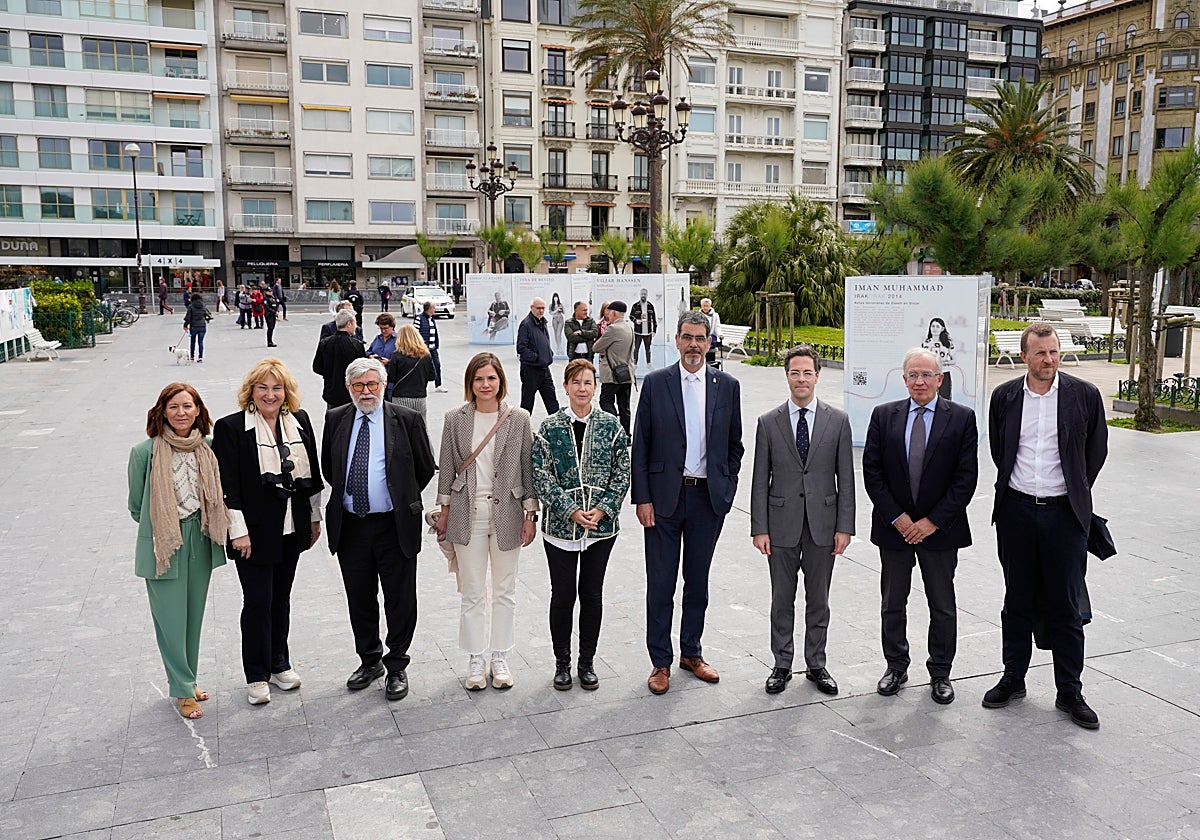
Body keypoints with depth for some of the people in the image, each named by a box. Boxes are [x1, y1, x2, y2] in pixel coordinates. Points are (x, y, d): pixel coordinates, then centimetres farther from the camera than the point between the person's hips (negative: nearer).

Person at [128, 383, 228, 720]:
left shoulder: (207, 449, 0)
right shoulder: (145, 452, -11)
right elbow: (136, 506, 0)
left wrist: (203, 525, 7)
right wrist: (164, 528, 5)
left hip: (200, 543, 4)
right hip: (162, 546, -4)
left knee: (194, 614, 15)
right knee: (171, 618, 1)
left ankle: (187, 679, 30)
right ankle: (183, 689, 14)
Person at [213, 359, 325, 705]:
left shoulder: (299, 421, 5)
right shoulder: (231, 427, -9)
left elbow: (312, 473, 11)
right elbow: (227, 485, -11)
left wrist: (315, 518, 12)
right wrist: (238, 531, -14)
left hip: (292, 529, 5)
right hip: (254, 531, -4)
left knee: (281, 597, 15)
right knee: (257, 601, 2)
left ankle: (279, 664, 29)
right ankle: (257, 676, 16)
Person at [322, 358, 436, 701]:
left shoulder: (406, 420, -6)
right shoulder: (336, 419, 3)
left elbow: (425, 468, 2)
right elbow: (327, 467, 16)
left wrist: (402, 499, 7)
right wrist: (348, 494, 12)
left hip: (394, 526, -3)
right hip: (350, 526, 3)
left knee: (400, 600, 6)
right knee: (359, 599, 15)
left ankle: (396, 666, 22)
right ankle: (369, 660, 33)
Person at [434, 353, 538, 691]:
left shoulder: (518, 419, -1)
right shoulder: (455, 419, 1)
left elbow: (528, 468, 2)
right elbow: (446, 467, 6)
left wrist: (530, 514, -1)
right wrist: (444, 511, 5)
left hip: (506, 512, 0)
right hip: (467, 513, 0)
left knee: (505, 590, 11)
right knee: (472, 592, 7)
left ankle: (500, 658, 26)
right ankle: (476, 660, 21)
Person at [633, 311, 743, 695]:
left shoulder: (727, 386, 3)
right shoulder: (655, 383, -2)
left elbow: (734, 446, 10)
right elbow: (640, 446, -2)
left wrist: (726, 490, 2)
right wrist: (642, 499, -7)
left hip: (708, 498, 2)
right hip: (664, 497, -2)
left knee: (697, 581, 14)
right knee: (660, 583, 5)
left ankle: (691, 652, 31)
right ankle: (660, 662, 18)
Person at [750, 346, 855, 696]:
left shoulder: (838, 420, 1)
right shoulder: (768, 422, 0)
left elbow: (846, 479, 1)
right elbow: (760, 480, 0)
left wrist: (845, 526, -4)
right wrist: (759, 528, -5)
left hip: (822, 525, 0)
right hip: (782, 526, 0)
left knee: (818, 601, 12)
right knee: (782, 601, 10)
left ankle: (816, 665, 26)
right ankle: (782, 664, 24)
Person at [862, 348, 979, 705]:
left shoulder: (962, 418, -3)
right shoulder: (883, 416, 1)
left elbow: (966, 477, -7)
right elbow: (871, 472, -1)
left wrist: (932, 521, -12)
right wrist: (897, 518, -9)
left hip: (940, 529, -1)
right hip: (894, 527, 2)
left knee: (943, 607, 10)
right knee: (892, 604, 12)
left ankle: (940, 673, 26)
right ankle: (896, 667, 28)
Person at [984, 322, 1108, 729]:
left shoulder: (1084, 394, -3)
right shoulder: (1004, 397, 1)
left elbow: (1097, 451, 8)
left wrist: (1076, 491, 10)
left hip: (1064, 513, -1)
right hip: (1016, 512, 2)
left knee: (1066, 606, 6)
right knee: (1017, 601, 12)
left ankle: (1069, 692, 19)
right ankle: (1013, 679, 26)